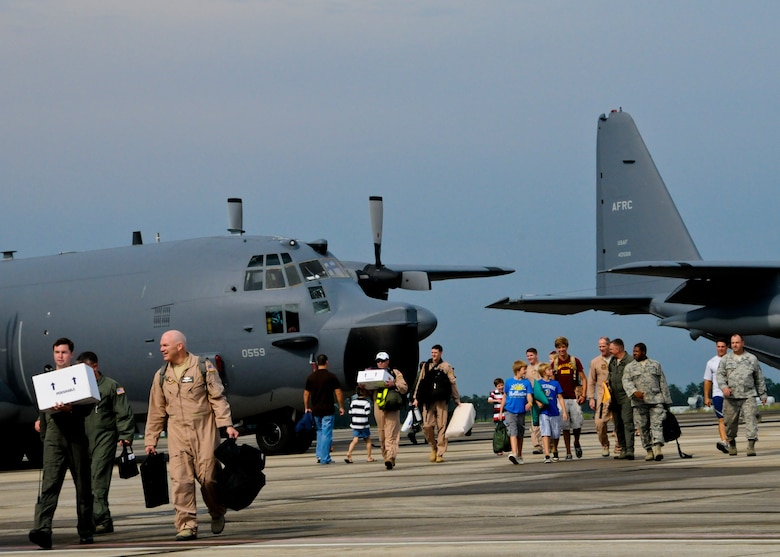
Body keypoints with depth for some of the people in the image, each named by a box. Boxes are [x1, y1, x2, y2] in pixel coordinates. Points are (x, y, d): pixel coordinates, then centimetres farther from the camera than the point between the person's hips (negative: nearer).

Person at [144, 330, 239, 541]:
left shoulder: (203, 367, 1)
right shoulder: (161, 375, 12)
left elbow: (218, 398, -1)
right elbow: (156, 410, 16)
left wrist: (227, 424, -11)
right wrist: (150, 440, 14)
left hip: (204, 429, -3)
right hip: (177, 431, 3)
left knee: (207, 475, -5)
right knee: (180, 479, -7)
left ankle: (217, 514, 21)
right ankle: (186, 525, -6)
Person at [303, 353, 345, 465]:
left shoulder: (311, 377, 3)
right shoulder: (331, 377, -7)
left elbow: (306, 394, 7)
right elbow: (338, 393, -8)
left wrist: (306, 408, 18)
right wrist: (341, 407, 1)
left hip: (315, 410, 4)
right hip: (328, 410, -4)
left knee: (320, 431, 20)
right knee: (326, 433, -1)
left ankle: (319, 455, 14)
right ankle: (325, 458, -4)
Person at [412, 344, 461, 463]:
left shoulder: (446, 367, 5)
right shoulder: (426, 366, 13)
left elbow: (453, 384, 6)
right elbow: (420, 382, 15)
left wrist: (457, 400, 5)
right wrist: (416, 398, 10)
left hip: (442, 400, -2)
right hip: (428, 401, 2)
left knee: (442, 427, -4)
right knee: (427, 426, -5)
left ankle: (440, 453, -1)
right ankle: (433, 447, 18)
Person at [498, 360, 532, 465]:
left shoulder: (526, 382, 3)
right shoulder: (509, 382, 3)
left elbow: (529, 395, -5)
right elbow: (505, 397, 12)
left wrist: (529, 403, -29)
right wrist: (500, 411, 15)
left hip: (521, 412, 2)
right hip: (510, 411, -2)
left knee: (520, 434, 11)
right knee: (513, 432, -16)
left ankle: (519, 456, 23)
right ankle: (514, 453, -29)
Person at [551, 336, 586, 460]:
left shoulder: (575, 361, 4)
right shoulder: (554, 364, 7)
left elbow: (583, 379, 6)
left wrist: (583, 395, -4)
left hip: (574, 398, -1)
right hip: (561, 399, 1)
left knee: (577, 425, -7)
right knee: (565, 427, 0)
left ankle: (577, 443, 23)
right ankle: (568, 452, 7)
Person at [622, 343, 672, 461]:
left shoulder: (655, 365, 14)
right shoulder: (629, 367, 11)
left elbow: (663, 383, 14)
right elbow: (626, 382, -2)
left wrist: (666, 401, 10)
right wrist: (634, 391, -22)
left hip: (656, 400, -1)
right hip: (639, 402, 1)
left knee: (657, 424, -14)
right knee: (643, 427, 1)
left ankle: (657, 448, -26)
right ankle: (649, 450, 9)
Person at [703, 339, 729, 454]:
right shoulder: (711, 362, 9)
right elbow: (707, 381, 11)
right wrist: (706, 397, 4)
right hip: (718, 394, 0)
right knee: (721, 420, -12)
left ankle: (730, 443, 7)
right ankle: (724, 442, -23)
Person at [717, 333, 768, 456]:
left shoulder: (752, 359, 12)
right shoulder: (725, 359, 11)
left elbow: (759, 378, 16)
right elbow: (720, 374, 4)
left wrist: (763, 394, 15)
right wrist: (724, 386, -15)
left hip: (748, 395, -1)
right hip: (731, 397, 1)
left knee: (750, 419, -13)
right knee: (730, 422, 3)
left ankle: (751, 446, -17)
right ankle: (731, 443, 23)